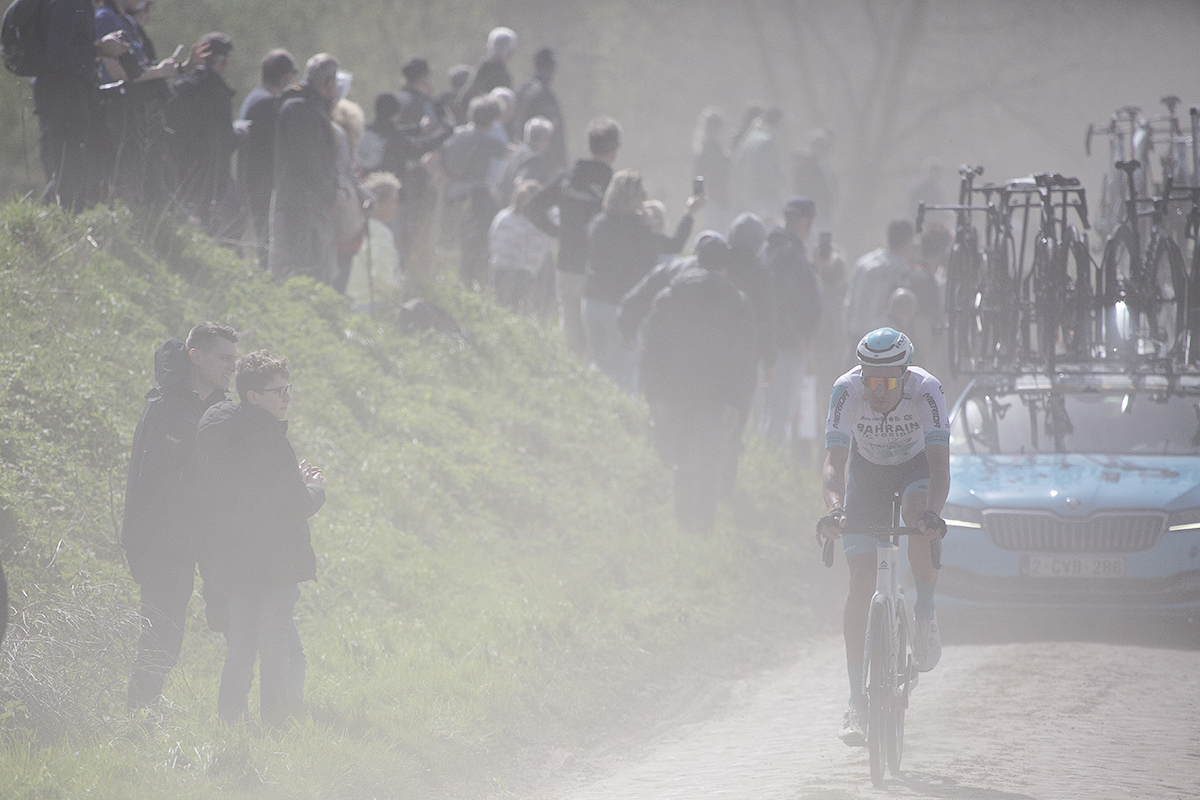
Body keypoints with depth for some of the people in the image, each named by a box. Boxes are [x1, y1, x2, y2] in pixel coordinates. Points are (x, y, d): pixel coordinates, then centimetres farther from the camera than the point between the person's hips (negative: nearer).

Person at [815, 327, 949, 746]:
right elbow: (834, 462, -36)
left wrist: (933, 512, -57)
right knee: (861, 583, -9)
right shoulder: (847, 391, -31)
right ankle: (857, 701, -4)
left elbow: (940, 465, -38)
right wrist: (834, 509, -56)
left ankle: (925, 614, -10)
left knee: (920, 521, -36)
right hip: (866, 472, 1)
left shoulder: (926, 391, -33)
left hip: (916, 468, -1)